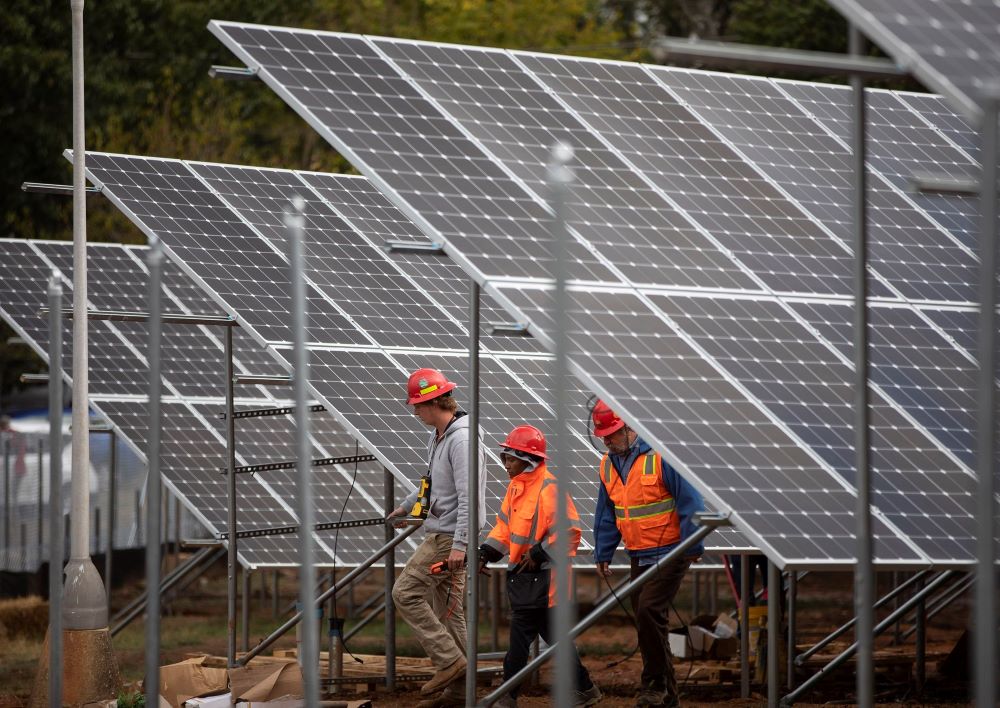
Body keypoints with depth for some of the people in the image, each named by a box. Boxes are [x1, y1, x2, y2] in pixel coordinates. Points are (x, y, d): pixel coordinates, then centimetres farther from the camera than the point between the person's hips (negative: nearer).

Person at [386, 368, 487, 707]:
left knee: (406, 592, -11)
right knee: (446, 611, 10)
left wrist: (459, 544, -27)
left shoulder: (461, 439, -18)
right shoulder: (438, 435, 14)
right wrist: (407, 505, 45)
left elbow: (468, 495, -24)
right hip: (442, 534, 10)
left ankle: (449, 660, -10)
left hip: (449, 535, -10)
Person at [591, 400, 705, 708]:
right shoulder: (609, 464, 8)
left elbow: (690, 502, -14)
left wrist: (693, 546, -14)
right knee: (646, 621, 8)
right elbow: (606, 513, 17)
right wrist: (603, 553, 15)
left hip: (669, 553, -8)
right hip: (638, 556, 8)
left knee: (649, 612, -20)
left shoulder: (659, 456, -15)